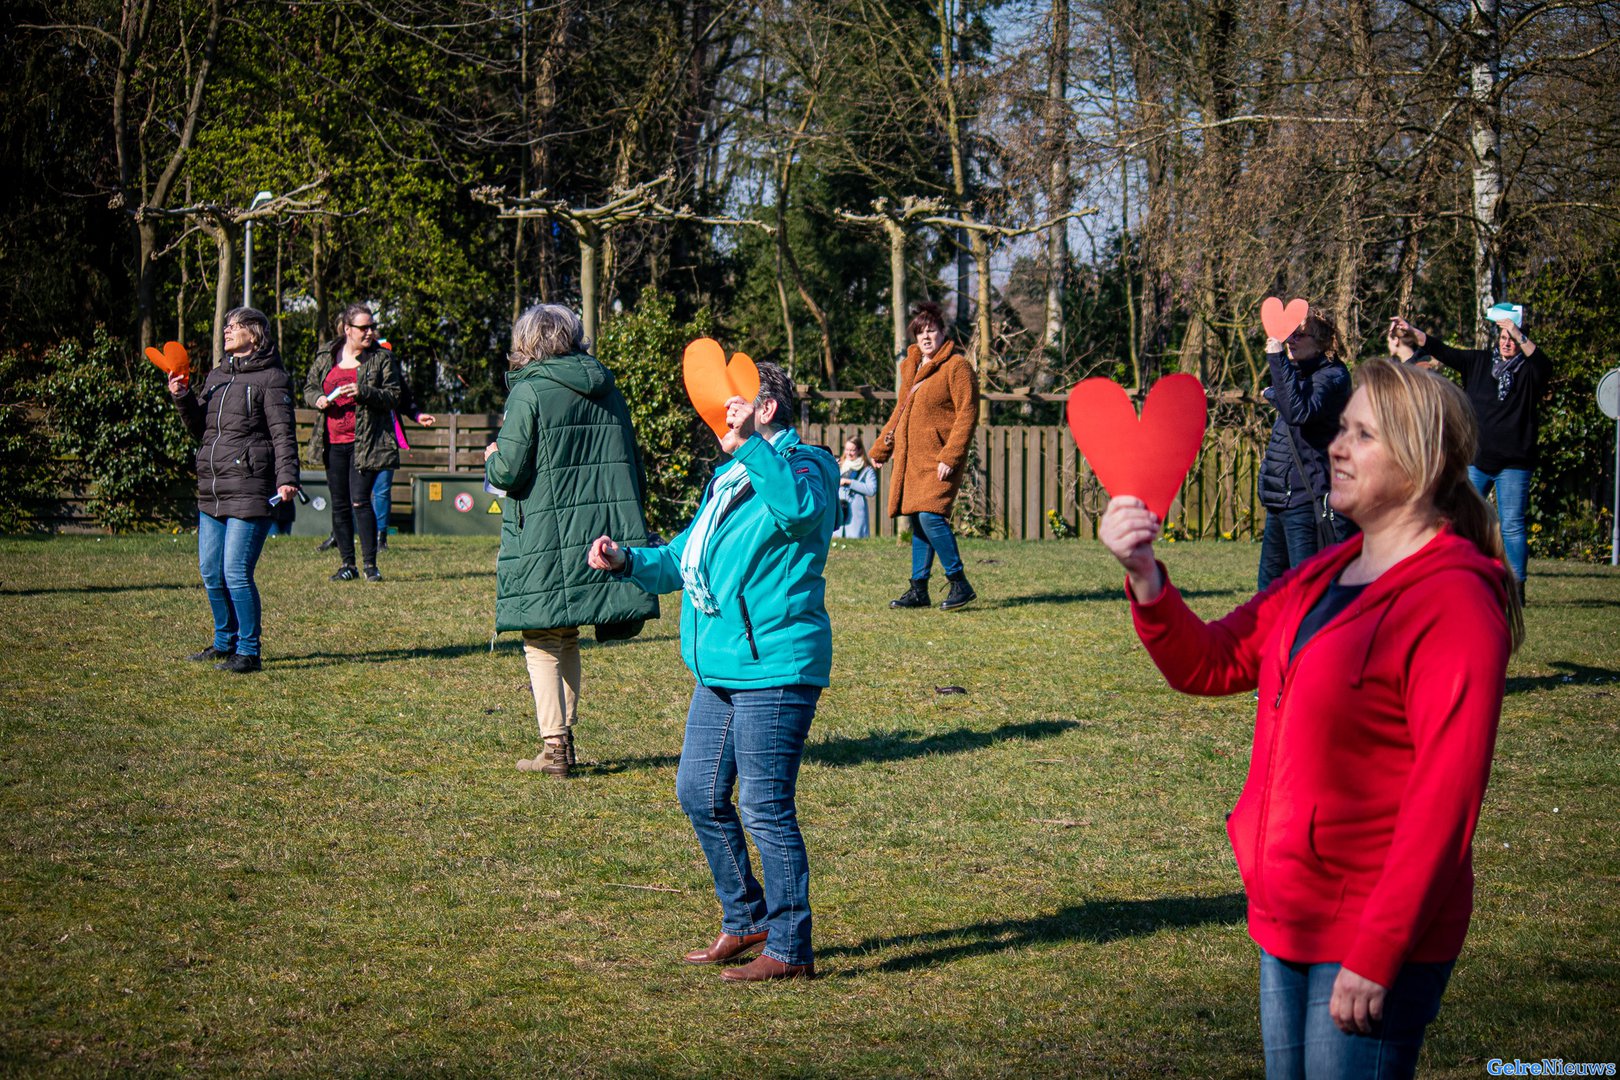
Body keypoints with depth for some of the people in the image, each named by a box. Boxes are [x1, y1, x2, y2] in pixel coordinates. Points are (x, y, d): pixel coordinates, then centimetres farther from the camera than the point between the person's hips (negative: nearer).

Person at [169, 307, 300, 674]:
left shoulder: (271, 378, -3)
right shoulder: (216, 376, 19)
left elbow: (283, 433, -10)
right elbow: (201, 428, 20)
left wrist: (287, 477, -22)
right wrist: (183, 399, 3)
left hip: (250, 491, -8)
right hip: (211, 491, 8)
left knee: (237, 572, -11)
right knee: (211, 572, 12)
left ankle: (249, 651, -3)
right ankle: (225, 643, 27)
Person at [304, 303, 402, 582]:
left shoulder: (382, 358, 0)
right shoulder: (326, 356, 10)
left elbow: (394, 396, -4)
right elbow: (309, 387, 19)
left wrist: (363, 392, -20)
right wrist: (317, 399, -4)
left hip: (365, 442, -4)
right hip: (333, 443, 4)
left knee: (360, 501, -12)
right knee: (340, 504, 8)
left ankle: (370, 564, -2)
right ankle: (347, 564, 17)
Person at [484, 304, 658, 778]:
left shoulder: (529, 392, -9)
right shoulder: (608, 390, 10)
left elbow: (509, 471, -13)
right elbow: (635, 469, 15)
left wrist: (492, 458, 10)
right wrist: (624, 521, 24)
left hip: (545, 538, -6)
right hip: (603, 535, 6)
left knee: (543, 641, 3)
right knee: (567, 637, 18)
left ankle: (554, 746, -1)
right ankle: (564, 734, 19)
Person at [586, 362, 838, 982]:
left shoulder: (801, 464, -8)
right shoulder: (731, 479, 20)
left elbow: (799, 510, -34)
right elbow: (684, 558, 28)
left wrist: (747, 442, -35)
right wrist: (628, 561, 10)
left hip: (775, 669, -10)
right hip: (720, 673, 10)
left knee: (764, 807, -7)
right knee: (699, 794, 15)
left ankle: (789, 949, 2)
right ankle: (746, 919, 29)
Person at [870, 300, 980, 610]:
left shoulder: (956, 366, -7)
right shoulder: (911, 367, 16)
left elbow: (967, 414, -12)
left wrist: (950, 457, -19)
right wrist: (880, 449, 26)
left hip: (938, 459, -8)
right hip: (910, 457, 8)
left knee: (930, 515, -19)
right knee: (918, 522, 9)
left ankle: (959, 583, -9)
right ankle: (919, 589, 14)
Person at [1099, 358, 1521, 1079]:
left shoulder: (1453, 601, -17)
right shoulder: (1322, 578, 11)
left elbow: (1444, 800, -21)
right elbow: (1208, 663, 12)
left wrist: (1375, 958, -22)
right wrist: (1145, 578, -6)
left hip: (1376, 938, -8)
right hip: (1289, 920, 9)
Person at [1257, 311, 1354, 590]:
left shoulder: (1331, 376, -13)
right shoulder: (1298, 373, 17)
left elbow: (1298, 412, -32)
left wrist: (1278, 360, -28)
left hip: (1307, 497, -10)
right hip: (1281, 496, 10)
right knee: (1270, 587, 15)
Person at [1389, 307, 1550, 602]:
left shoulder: (1528, 371, 0)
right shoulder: (1479, 362, 10)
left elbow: (1545, 366, -22)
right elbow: (1442, 351, 10)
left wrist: (1519, 335, -29)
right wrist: (1412, 331, 2)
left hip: (1514, 464, -4)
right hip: (1475, 461, 4)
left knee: (1512, 526, -4)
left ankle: (1517, 586, 2)